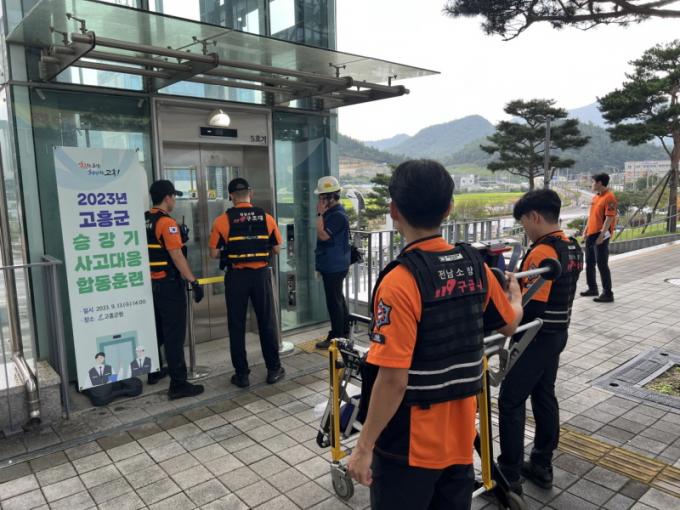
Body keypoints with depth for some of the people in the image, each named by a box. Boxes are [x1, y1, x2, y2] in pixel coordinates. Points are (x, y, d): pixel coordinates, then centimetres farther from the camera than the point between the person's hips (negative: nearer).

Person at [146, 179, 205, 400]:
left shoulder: (144, 222, 9)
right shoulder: (167, 222, -16)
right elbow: (177, 256, -21)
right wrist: (194, 282, -20)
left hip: (151, 283, 9)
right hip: (168, 284, -9)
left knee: (157, 330, 21)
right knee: (174, 334, -5)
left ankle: (154, 371, 33)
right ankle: (178, 384, -2)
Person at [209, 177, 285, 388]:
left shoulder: (222, 220, -5)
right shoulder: (266, 217, 0)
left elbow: (214, 253, -3)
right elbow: (277, 249, 6)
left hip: (236, 276, -1)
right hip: (261, 274, 2)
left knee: (237, 326, 9)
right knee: (267, 323, 12)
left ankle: (242, 374, 15)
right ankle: (273, 369, 21)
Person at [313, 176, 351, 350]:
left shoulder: (338, 215, -19)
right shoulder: (332, 213, 12)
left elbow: (322, 235, -25)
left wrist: (320, 214, -19)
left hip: (334, 266, -10)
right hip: (332, 265, 10)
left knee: (334, 301, -3)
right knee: (338, 299, 17)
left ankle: (336, 337, 6)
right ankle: (344, 332, 29)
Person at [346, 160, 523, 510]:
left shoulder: (401, 280, -25)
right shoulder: (474, 265, -4)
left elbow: (393, 380, -24)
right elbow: (510, 324, 13)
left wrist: (364, 447, -12)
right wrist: (515, 295, 35)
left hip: (409, 444, -6)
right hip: (460, 435, 6)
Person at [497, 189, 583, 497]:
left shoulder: (542, 251, -23)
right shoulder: (572, 248, 7)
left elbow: (530, 307, -26)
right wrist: (519, 282, 11)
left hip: (537, 337, -9)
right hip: (557, 333, 9)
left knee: (510, 403, 0)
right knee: (544, 396, 17)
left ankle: (508, 476, 8)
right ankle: (542, 465, 29)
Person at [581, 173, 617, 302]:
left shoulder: (609, 197, -14)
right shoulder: (595, 197, 14)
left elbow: (609, 218, -19)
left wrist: (601, 235, -23)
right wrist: (585, 230, 17)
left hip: (601, 236, -9)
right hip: (590, 235, 9)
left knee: (602, 265, -6)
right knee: (589, 263, 15)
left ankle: (608, 293, 0)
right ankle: (592, 288, 28)